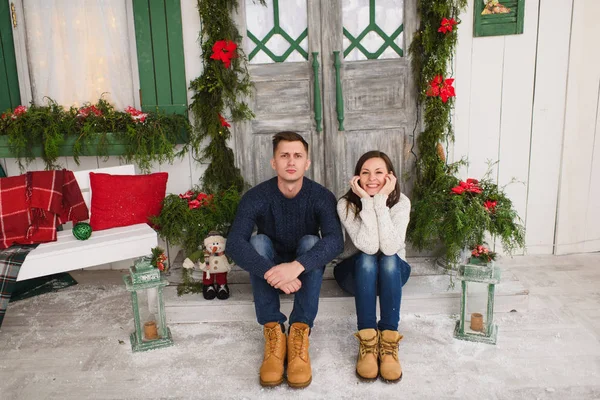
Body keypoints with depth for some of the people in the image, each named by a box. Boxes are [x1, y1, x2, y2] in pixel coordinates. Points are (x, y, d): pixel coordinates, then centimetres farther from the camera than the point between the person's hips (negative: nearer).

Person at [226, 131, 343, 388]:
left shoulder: (321, 196, -18)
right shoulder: (256, 197, -19)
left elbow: (335, 240, -34)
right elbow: (234, 244, -33)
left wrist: (297, 266, -52)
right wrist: (270, 272, -49)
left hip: (307, 272, 0)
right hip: (269, 271, 1)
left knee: (310, 241, -30)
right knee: (259, 242, -29)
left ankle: (300, 333, -33)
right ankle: (273, 332, -31)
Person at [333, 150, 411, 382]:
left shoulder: (401, 202, -17)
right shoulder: (346, 204, -19)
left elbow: (390, 247, -33)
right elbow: (368, 246, -32)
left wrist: (381, 200, -35)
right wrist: (367, 201, -35)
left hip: (393, 273, 1)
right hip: (356, 271, 0)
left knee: (389, 259, -33)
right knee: (367, 259, -34)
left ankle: (389, 342, -32)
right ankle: (367, 342, -32)